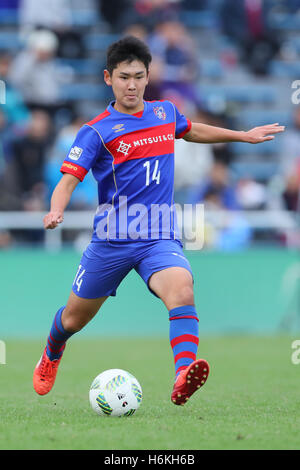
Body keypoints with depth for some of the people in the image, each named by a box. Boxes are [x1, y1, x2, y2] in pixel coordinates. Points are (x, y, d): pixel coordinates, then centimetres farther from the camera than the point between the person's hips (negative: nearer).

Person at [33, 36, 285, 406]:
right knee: (74, 319, 13)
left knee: (182, 291, -30)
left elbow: (194, 131, 31)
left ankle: (184, 376, -47)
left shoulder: (165, 113, 7)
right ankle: (50, 357, 49)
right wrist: (56, 211, -38)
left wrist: (243, 135, 35)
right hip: (111, 239, -2)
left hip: (159, 237, 2)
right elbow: (68, 180, -17)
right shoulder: (96, 132, -8)